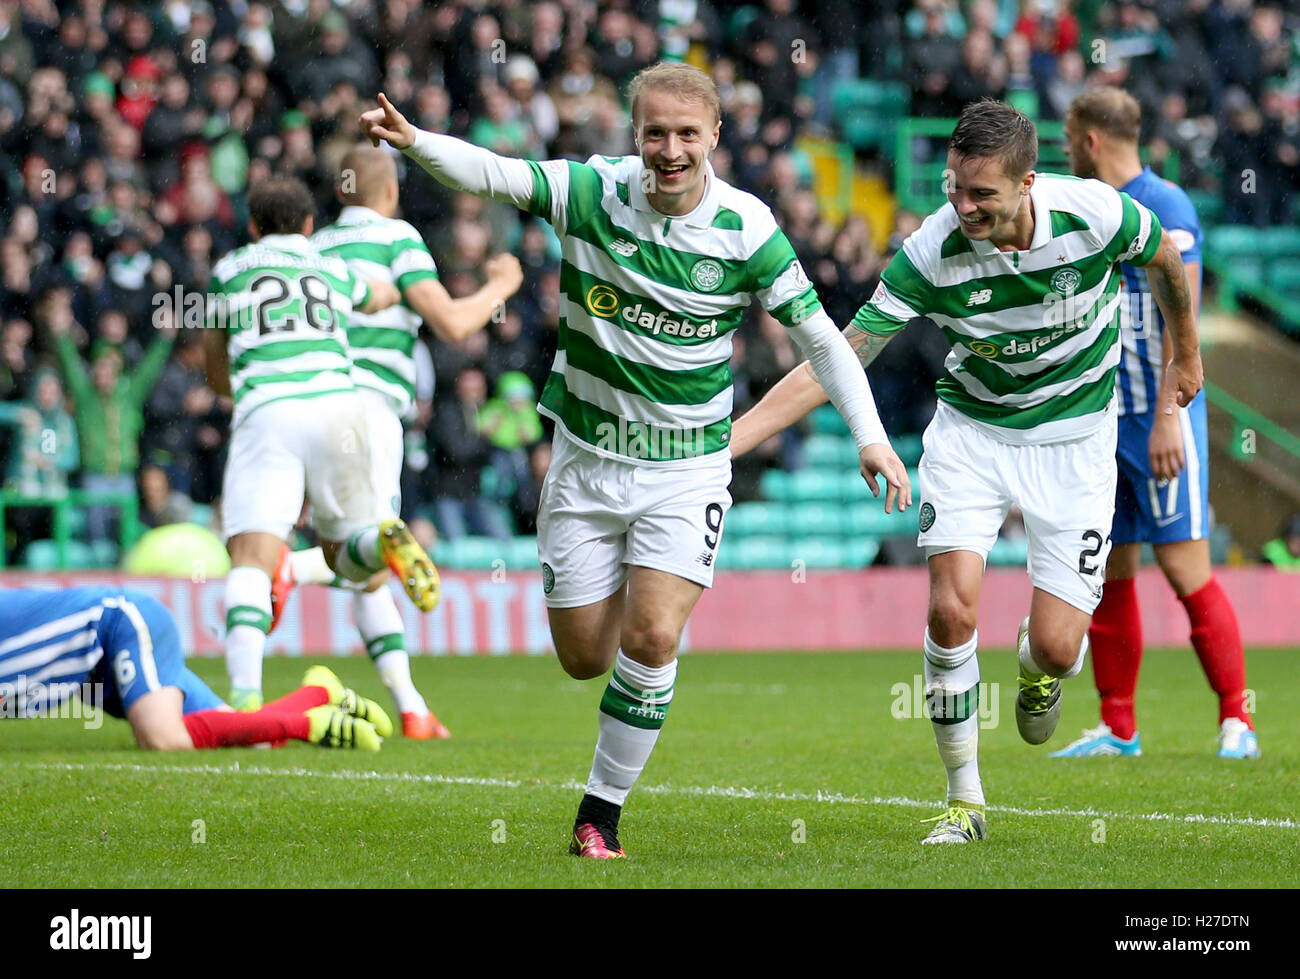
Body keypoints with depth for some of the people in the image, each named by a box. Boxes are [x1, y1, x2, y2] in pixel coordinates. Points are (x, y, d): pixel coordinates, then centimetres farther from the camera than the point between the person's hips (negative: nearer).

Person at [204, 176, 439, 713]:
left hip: (264, 412, -2)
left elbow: (216, 375, 31)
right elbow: (387, 296, 51)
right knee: (342, 554, 18)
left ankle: (245, 696, -34)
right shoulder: (336, 273, 26)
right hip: (336, 403, 2)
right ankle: (386, 540, -20)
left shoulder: (229, 270, 21)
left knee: (251, 560, -12)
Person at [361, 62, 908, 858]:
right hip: (587, 460, 2)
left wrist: (870, 436, -11)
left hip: (687, 469, -2)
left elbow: (819, 334, -3)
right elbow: (491, 174, -19)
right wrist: (414, 141, -38)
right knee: (584, 659, 4)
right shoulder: (593, 194, -9)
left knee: (651, 637, -18)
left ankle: (604, 810, -1)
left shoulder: (747, 229, -11)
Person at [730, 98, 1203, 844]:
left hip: (1074, 440, 0)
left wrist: (1186, 358, 17)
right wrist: (727, 439, -28)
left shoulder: (1094, 212, -23)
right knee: (953, 609, -17)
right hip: (972, 428, 0)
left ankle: (1036, 673, 33)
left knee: (1056, 649, -8)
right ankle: (964, 799, 1)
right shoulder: (931, 255, -22)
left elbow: (1166, 258, 2)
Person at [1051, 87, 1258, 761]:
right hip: (1099, 420, 7)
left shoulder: (1164, 207, -8)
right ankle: (1117, 728, 12)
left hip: (1158, 417, -7)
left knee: (1184, 567, -10)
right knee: (1108, 575, 7)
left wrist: (1167, 417, -22)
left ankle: (1236, 719, -3)